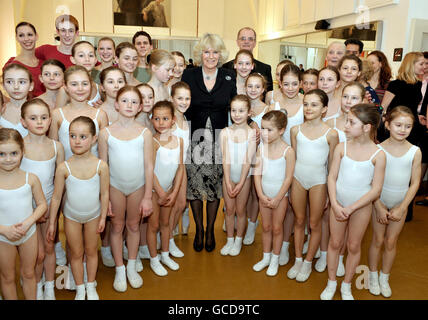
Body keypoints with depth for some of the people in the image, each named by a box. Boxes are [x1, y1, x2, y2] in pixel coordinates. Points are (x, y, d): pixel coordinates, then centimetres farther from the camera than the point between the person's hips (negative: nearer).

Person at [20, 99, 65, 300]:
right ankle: (37, 287, 31)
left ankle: (50, 287, 33)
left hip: (49, 203, 3)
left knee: (49, 247, 14)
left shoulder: (57, 146, -4)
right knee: (38, 253, 5)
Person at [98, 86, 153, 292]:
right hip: (115, 186, 0)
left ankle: (132, 267, 33)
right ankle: (119, 270, 28)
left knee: (133, 226, 14)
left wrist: (148, 197, -5)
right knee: (117, 227, 11)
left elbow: (149, 166, -4)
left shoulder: (144, 133, -6)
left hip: (138, 186, 0)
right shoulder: (106, 133, -6)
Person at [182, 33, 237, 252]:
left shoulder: (229, 78, 3)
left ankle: (210, 230, 25)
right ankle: (199, 229, 23)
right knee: (194, 185, 4)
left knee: (215, 185, 7)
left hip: (219, 141, 1)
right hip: (194, 138, 0)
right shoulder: (188, 75, 0)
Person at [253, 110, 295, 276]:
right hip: (264, 195, 4)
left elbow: (288, 178, -15)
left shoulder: (288, 151, -18)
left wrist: (277, 199, -13)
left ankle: (275, 259, 27)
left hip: (280, 195, -4)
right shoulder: (261, 148, -5)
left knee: (277, 228, 8)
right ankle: (266, 257, 32)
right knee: (266, 227, 15)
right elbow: (257, 172, -3)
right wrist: (261, 195, -10)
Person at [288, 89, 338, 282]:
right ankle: (298, 259, 30)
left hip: (318, 181, -3)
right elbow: (293, 158, 8)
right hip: (298, 179, 3)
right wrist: (290, 184, 8)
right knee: (299, 221, 15)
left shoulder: (331, 134, -9)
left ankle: (308, 262, 27)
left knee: (314, 224, 10)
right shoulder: (296, 130, 0)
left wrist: (330, 192, -1)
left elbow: (332, 166, -3)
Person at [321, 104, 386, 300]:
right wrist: (335, 204, -14)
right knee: (335, 243, 13)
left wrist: (351, 208, -16)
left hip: (361, 206, -2)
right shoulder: (341, 148, -6)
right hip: (338, 204, 2)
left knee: (354, 246, 13)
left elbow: (375, 190, -12)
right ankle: (331, 283, 32)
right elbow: (332, 177, -4)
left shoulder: (378, 154, -13)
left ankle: (346, 286, 33)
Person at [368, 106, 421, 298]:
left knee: (391, 241, 11)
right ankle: (373, 275, 29)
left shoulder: (415, 152, -7)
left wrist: (402, 208, -8)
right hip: (380, 201, -1)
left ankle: (384, 278, 30)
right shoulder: (379, 149, -12)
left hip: (401, 203, 2)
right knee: (378, 240, 10)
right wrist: (379, 206, -12)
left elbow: (415, 183, -4)